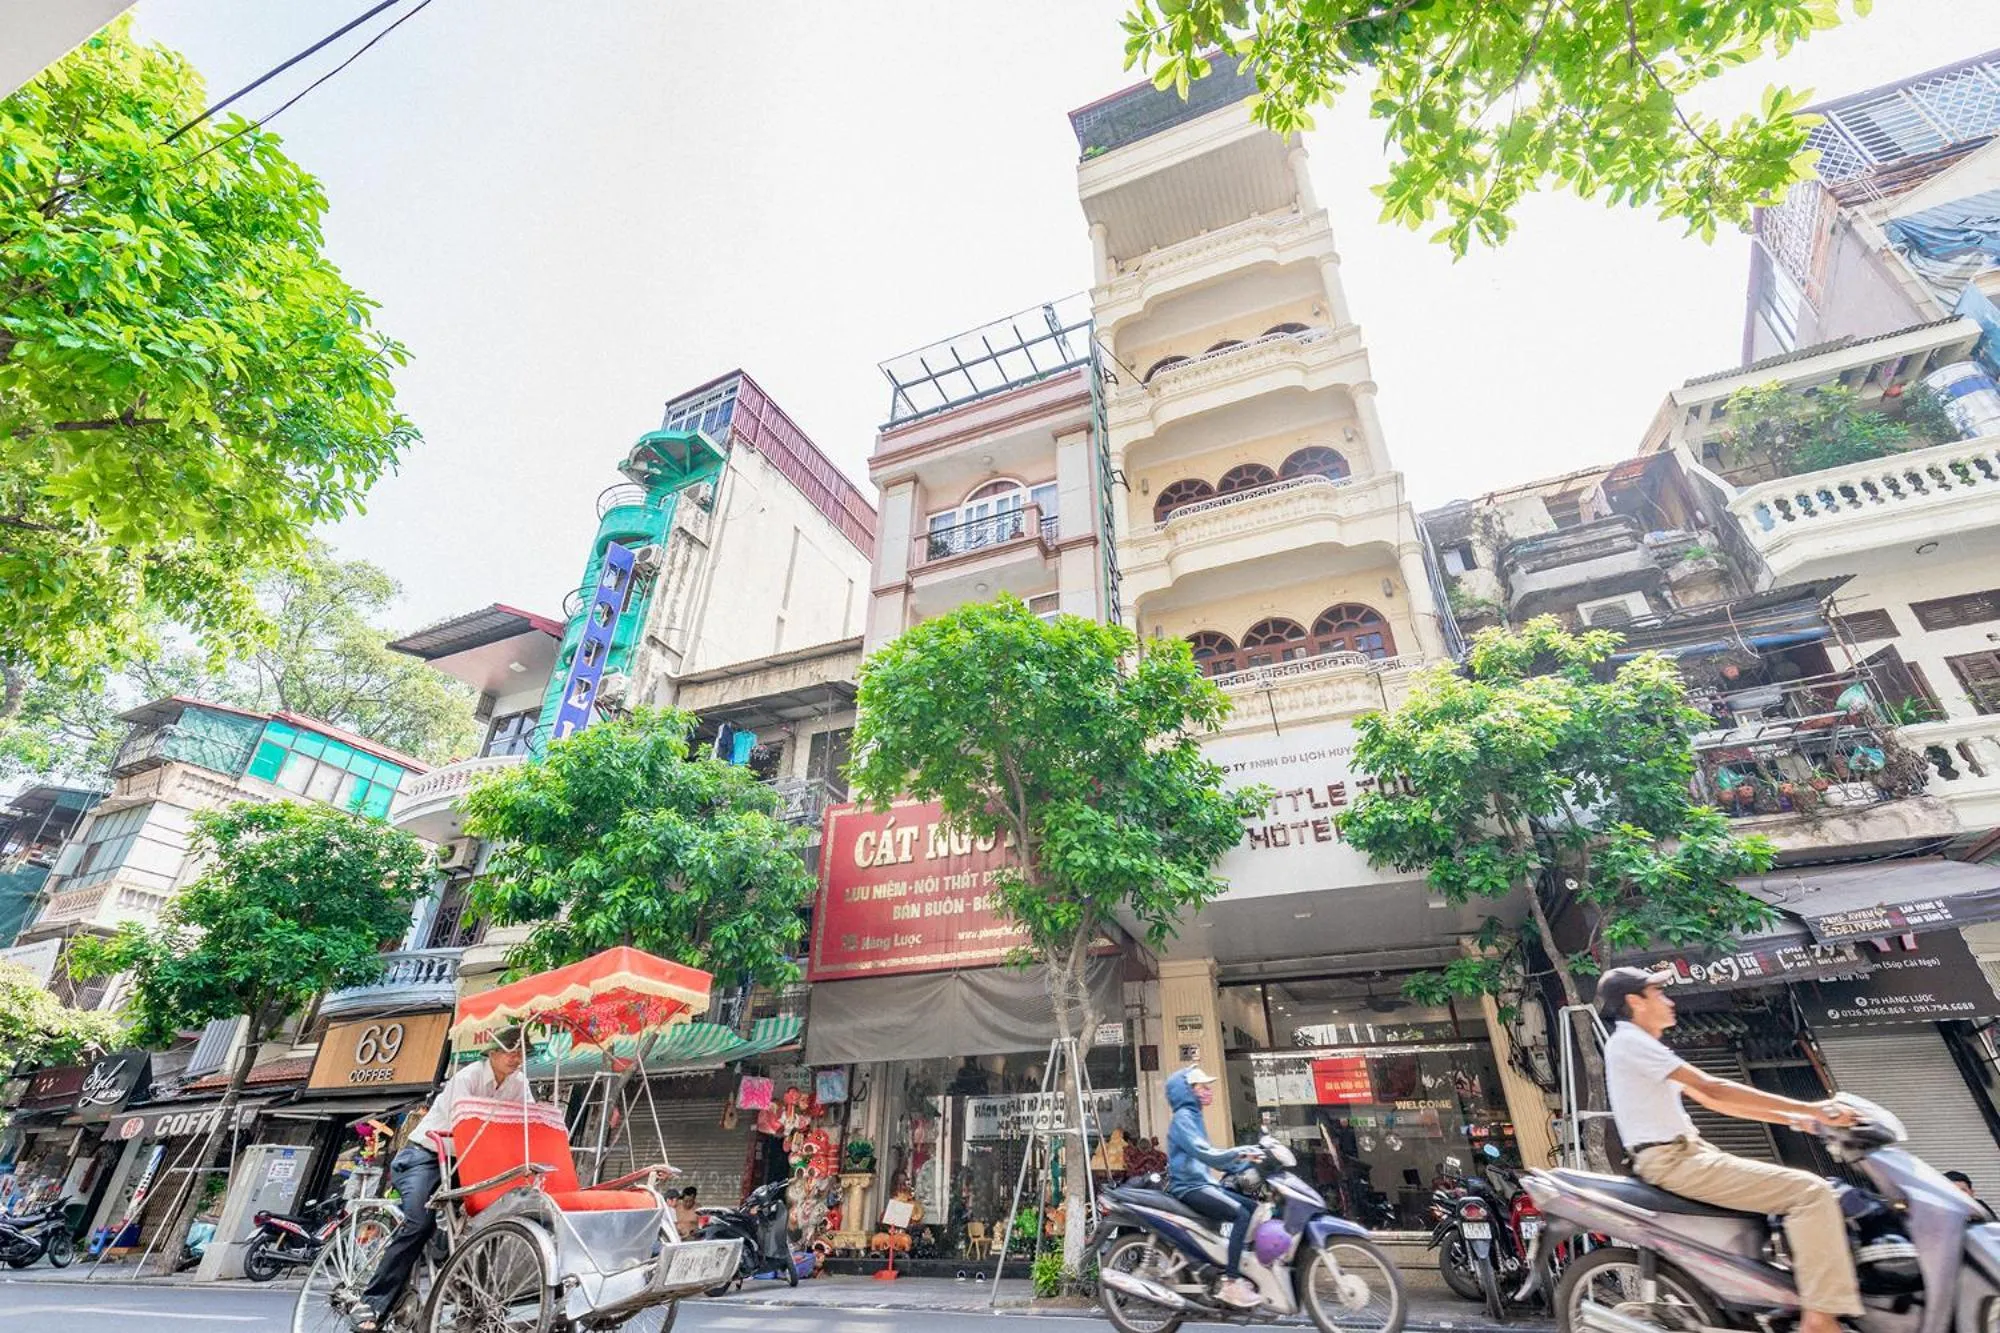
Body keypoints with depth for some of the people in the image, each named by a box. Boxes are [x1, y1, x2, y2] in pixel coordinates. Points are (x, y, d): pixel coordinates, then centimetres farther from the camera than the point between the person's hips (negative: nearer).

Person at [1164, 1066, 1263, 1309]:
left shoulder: (1194, 1117, 19)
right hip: (1188, 1187, -10)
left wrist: (1245, 1161, 11)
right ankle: (1231, 1284, -23)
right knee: (1241, 1215, -24)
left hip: (1203, 1183, 10)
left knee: (1255, 1210, 3)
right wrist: (1239, 1152, -31)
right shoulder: (1182, 1118, -12)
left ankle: (1245, 1273, 4)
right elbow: (1203, 1153, -25)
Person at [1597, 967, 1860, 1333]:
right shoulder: (1629, 1041, -13)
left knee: (1800, 1186, 20)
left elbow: (1713, 1101, 20)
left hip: (1686, 1155, 10)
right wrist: (1808, 1108, -12)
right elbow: (1712, 1088, -17)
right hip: (1676, 1161, -10)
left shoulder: (1641, 1046, 19)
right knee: (1811, 1191, -15)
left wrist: (1792, 1119, 13)